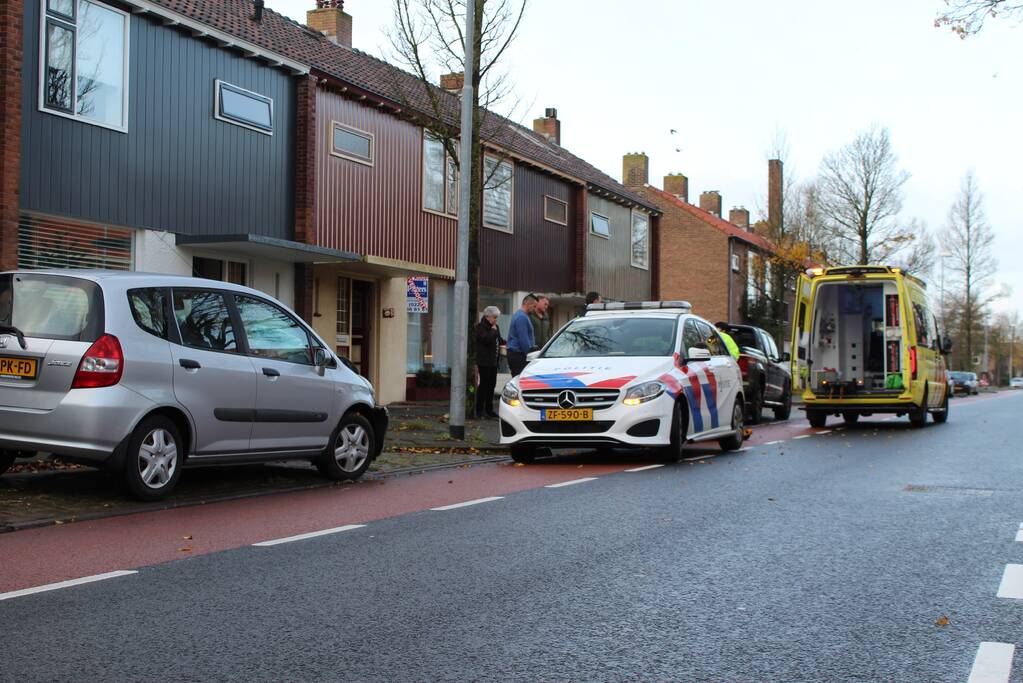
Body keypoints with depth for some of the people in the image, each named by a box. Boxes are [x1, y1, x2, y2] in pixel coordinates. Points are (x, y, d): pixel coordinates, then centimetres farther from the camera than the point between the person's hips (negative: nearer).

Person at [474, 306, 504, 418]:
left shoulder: (495, 327, 15)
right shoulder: (481, 327, -10)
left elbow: (499, 340, 23)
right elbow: (487, 339, -24)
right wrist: (493, 330, -12)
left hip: (493, 361, 8)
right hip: (484, 361, -8)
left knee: (491, 385, 10)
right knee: (484, 384, -5)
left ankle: (489, 409, 17)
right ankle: (480, 410, 1)